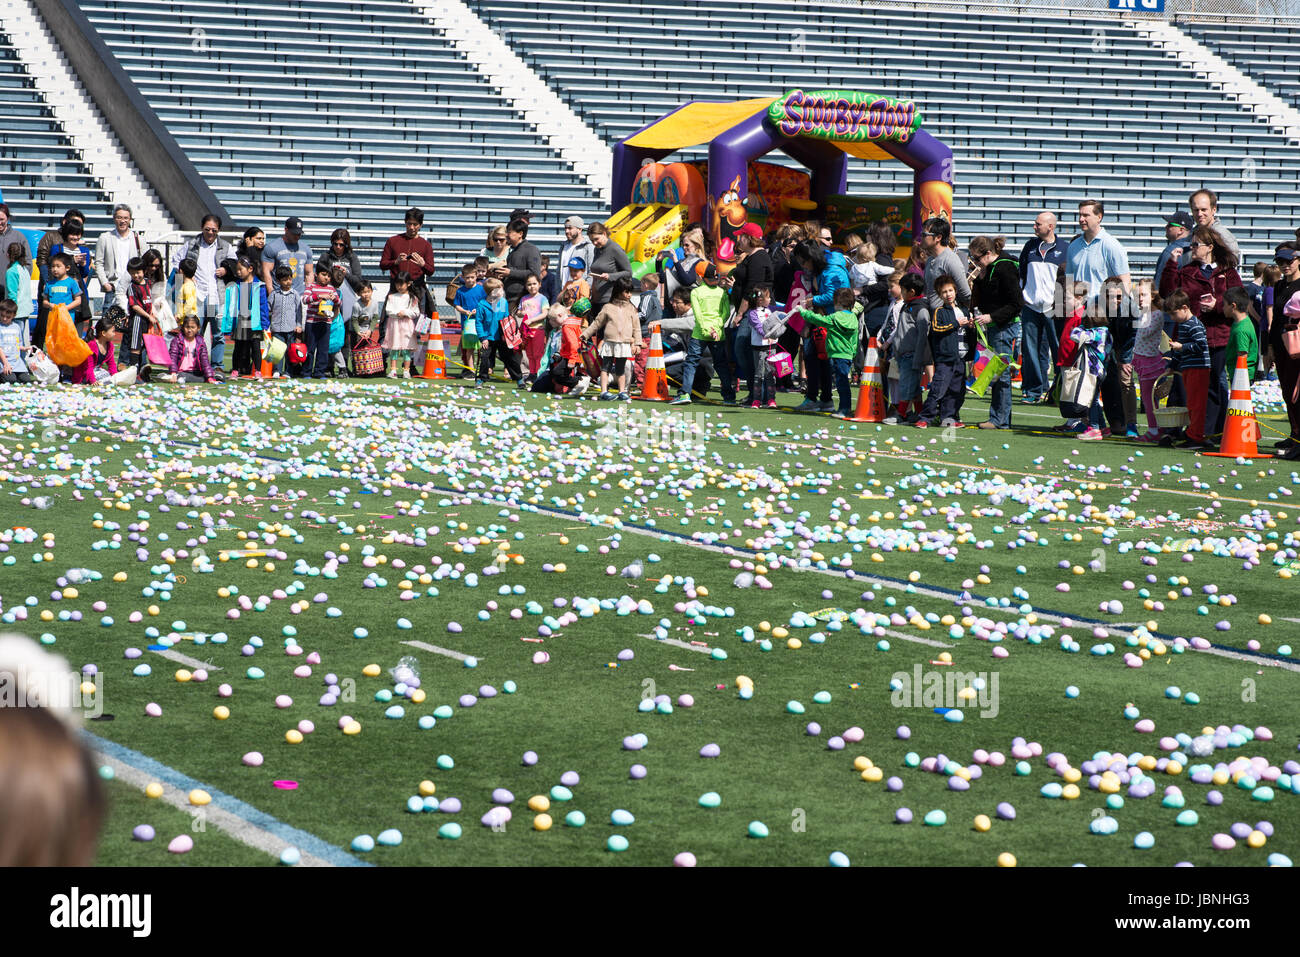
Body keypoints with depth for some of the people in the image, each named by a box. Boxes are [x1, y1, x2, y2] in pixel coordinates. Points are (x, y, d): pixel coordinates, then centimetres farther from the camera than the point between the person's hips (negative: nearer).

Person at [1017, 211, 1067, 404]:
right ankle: (1034, 391, 6)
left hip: (1053, 309, -3)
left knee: (1059, 351, -2)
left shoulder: (1064, 249, 2)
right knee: (1030, 352, 1)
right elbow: (1021, 274, 20)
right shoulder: (1030, 246, 13)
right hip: (1030, 308, 3)